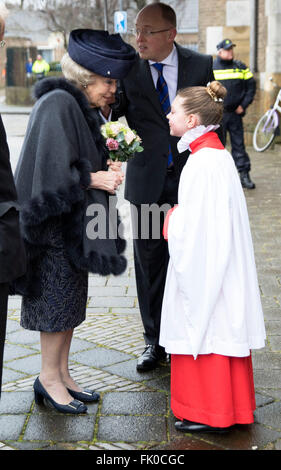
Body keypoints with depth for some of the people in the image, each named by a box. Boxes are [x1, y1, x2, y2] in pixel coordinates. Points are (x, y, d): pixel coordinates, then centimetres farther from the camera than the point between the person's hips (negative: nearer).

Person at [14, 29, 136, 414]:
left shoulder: (80, 106, 11)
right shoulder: (58, 105, -18)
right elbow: (54, 172, -24)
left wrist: (103, 168, 4)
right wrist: (94, 179, -15)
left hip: (75, 222, 9)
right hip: (58, 224, -9)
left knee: (70, 302, 15)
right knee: (58, 302, 1)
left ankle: (61, 375, 26)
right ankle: (49, 379, 17)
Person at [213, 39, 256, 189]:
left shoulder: (241, 67, 8)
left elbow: (251, 86, 10)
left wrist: (243, 105, 1)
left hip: (235, 113, 2)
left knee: (239, 144, 4)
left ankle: (244, 175, 7)